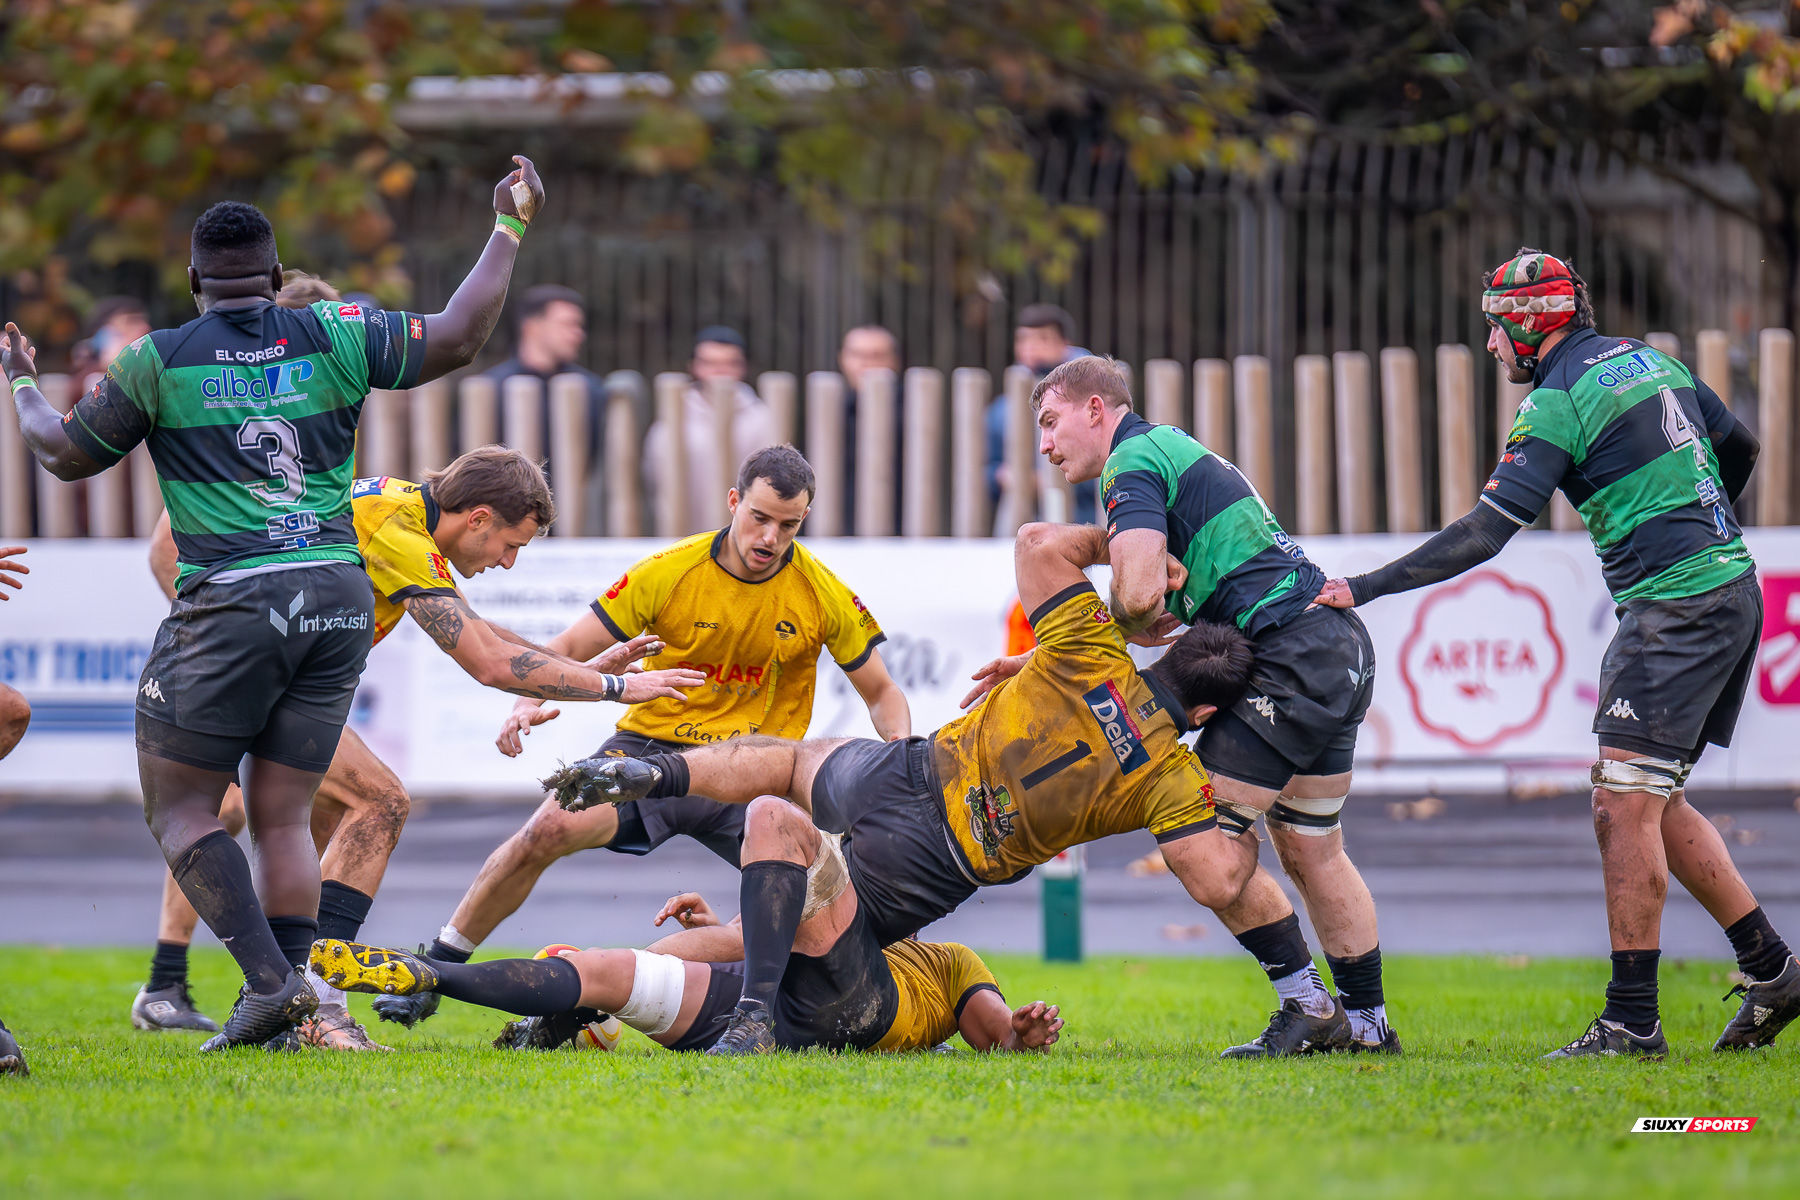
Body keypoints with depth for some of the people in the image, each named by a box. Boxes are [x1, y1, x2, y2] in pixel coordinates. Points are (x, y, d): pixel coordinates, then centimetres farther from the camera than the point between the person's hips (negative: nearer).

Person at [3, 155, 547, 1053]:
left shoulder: (158, 361, 0)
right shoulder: (330, 338, 6)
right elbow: (457, 338, 6)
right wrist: (509, 227, 17)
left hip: (229, 603, -4)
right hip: (340, 600, 4)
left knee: (179, 809, 4)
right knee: (283, 817, 10)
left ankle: (269, 979, -13)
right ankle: (289, 1004, 1)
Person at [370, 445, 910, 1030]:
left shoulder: (823, 593, -6)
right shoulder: (668, 572, -10)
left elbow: (882, 693, 6)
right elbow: (567, 650, -4)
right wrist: (531, 702, -25)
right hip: (650, 748, -1)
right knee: (552, 828, -27)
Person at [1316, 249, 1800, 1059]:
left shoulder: (1558, 401, -11)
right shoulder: (1647, 360, 15)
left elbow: (1484, 533, -16)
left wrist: (1363, 589, -13)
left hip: (1674, 609, -9)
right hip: (1733, 590, 9)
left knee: (1626, 805, -8)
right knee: (1650, 803, 14)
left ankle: (1632, 1021, -10)